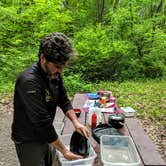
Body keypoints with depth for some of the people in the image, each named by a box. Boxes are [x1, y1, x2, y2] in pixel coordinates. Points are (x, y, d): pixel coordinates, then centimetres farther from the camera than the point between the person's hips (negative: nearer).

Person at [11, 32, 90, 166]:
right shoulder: (29, 81, -32)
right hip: (28, 140, -7)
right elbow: (42, 122, -31)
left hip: (44, 135, 7)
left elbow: (64, 101, 4)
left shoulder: (54, 74, -7)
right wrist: (64, 151, -23)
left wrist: (76, 122, -12)